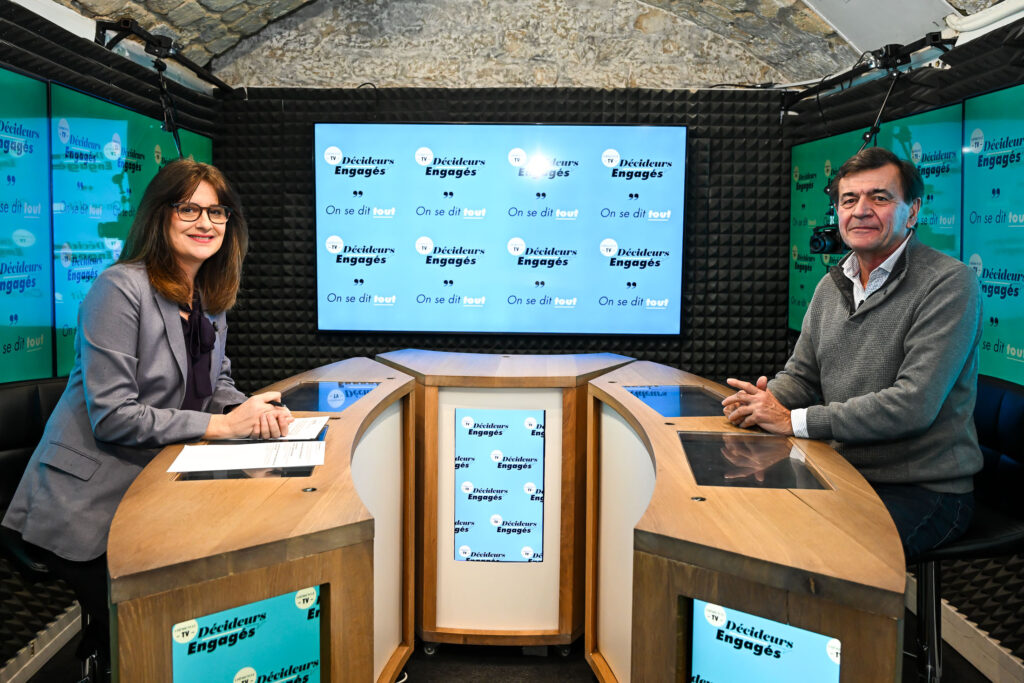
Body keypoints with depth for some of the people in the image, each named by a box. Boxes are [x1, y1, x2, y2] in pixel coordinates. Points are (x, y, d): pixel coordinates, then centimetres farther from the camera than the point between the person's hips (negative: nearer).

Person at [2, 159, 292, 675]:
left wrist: (257, 410, -9)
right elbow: (111, 415, -22)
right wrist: (221, 424, -22)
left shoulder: (211, 301, 7)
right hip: (85, 510, -7)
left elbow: (217, 385, 13)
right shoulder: (121, 289, -17)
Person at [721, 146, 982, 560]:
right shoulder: (831, 287, 10)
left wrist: (793, 420, -22)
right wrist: (764, 400, -9)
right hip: (846, 476, 7)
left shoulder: (950, 284, -14)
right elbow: (801, 374, 16)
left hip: (926, 490, -6)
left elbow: (915, 404, -23)